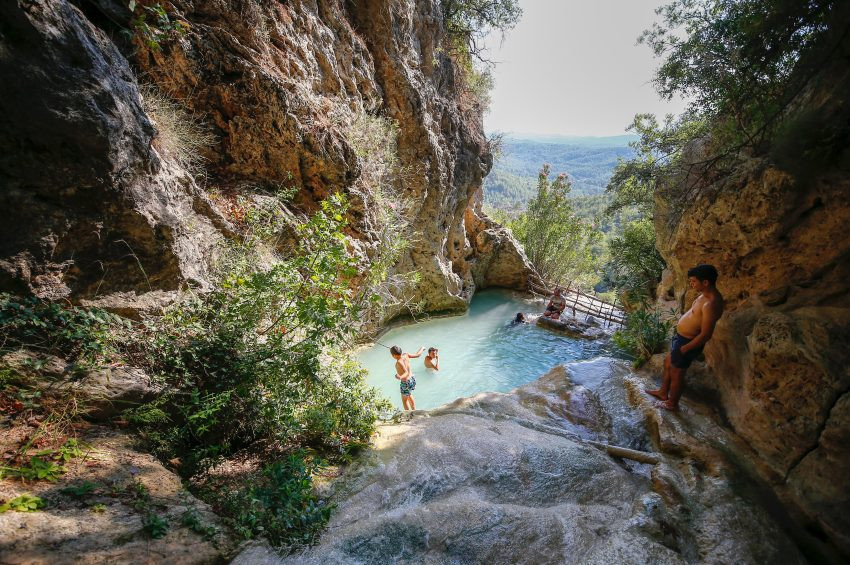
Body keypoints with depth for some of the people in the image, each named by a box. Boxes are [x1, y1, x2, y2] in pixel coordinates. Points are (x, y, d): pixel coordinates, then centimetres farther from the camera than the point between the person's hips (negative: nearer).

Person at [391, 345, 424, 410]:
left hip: (406, 383, -8)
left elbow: (406, 373, -37)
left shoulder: (399, 362, -31)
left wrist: (400, 377, -58)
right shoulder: (406, 355, -12)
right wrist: (422, 348, 19)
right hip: (412, 378, 8)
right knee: (408, 394, 34)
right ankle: (414, 409, 48)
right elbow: (417, 354, -1)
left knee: (404, 400, 18)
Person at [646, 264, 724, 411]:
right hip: (682, 337, 10)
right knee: (668, 363, 25)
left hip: (688, 342, -10)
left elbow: (705, 335, -27)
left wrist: (684, 348, -19)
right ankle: (663, 392, 44)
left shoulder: (711, 304, -31)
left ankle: (672, 403, 31)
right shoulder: (707, 295, 0)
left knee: (676, 373, 10)